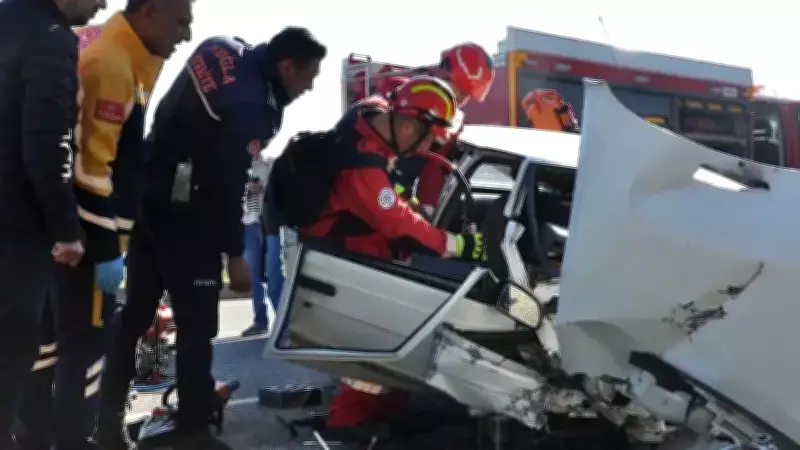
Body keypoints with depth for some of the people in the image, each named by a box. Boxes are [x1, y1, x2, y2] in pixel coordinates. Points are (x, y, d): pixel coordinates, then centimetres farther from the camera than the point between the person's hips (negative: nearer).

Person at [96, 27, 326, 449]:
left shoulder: (224, 48, 5)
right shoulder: (249, 105, -23)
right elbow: (228, 184, -21)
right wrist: (235, 254, -11)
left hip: (148, 196, 10)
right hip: (184, 214, -10)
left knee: (135, 313, 16)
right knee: (196, 326, 1)